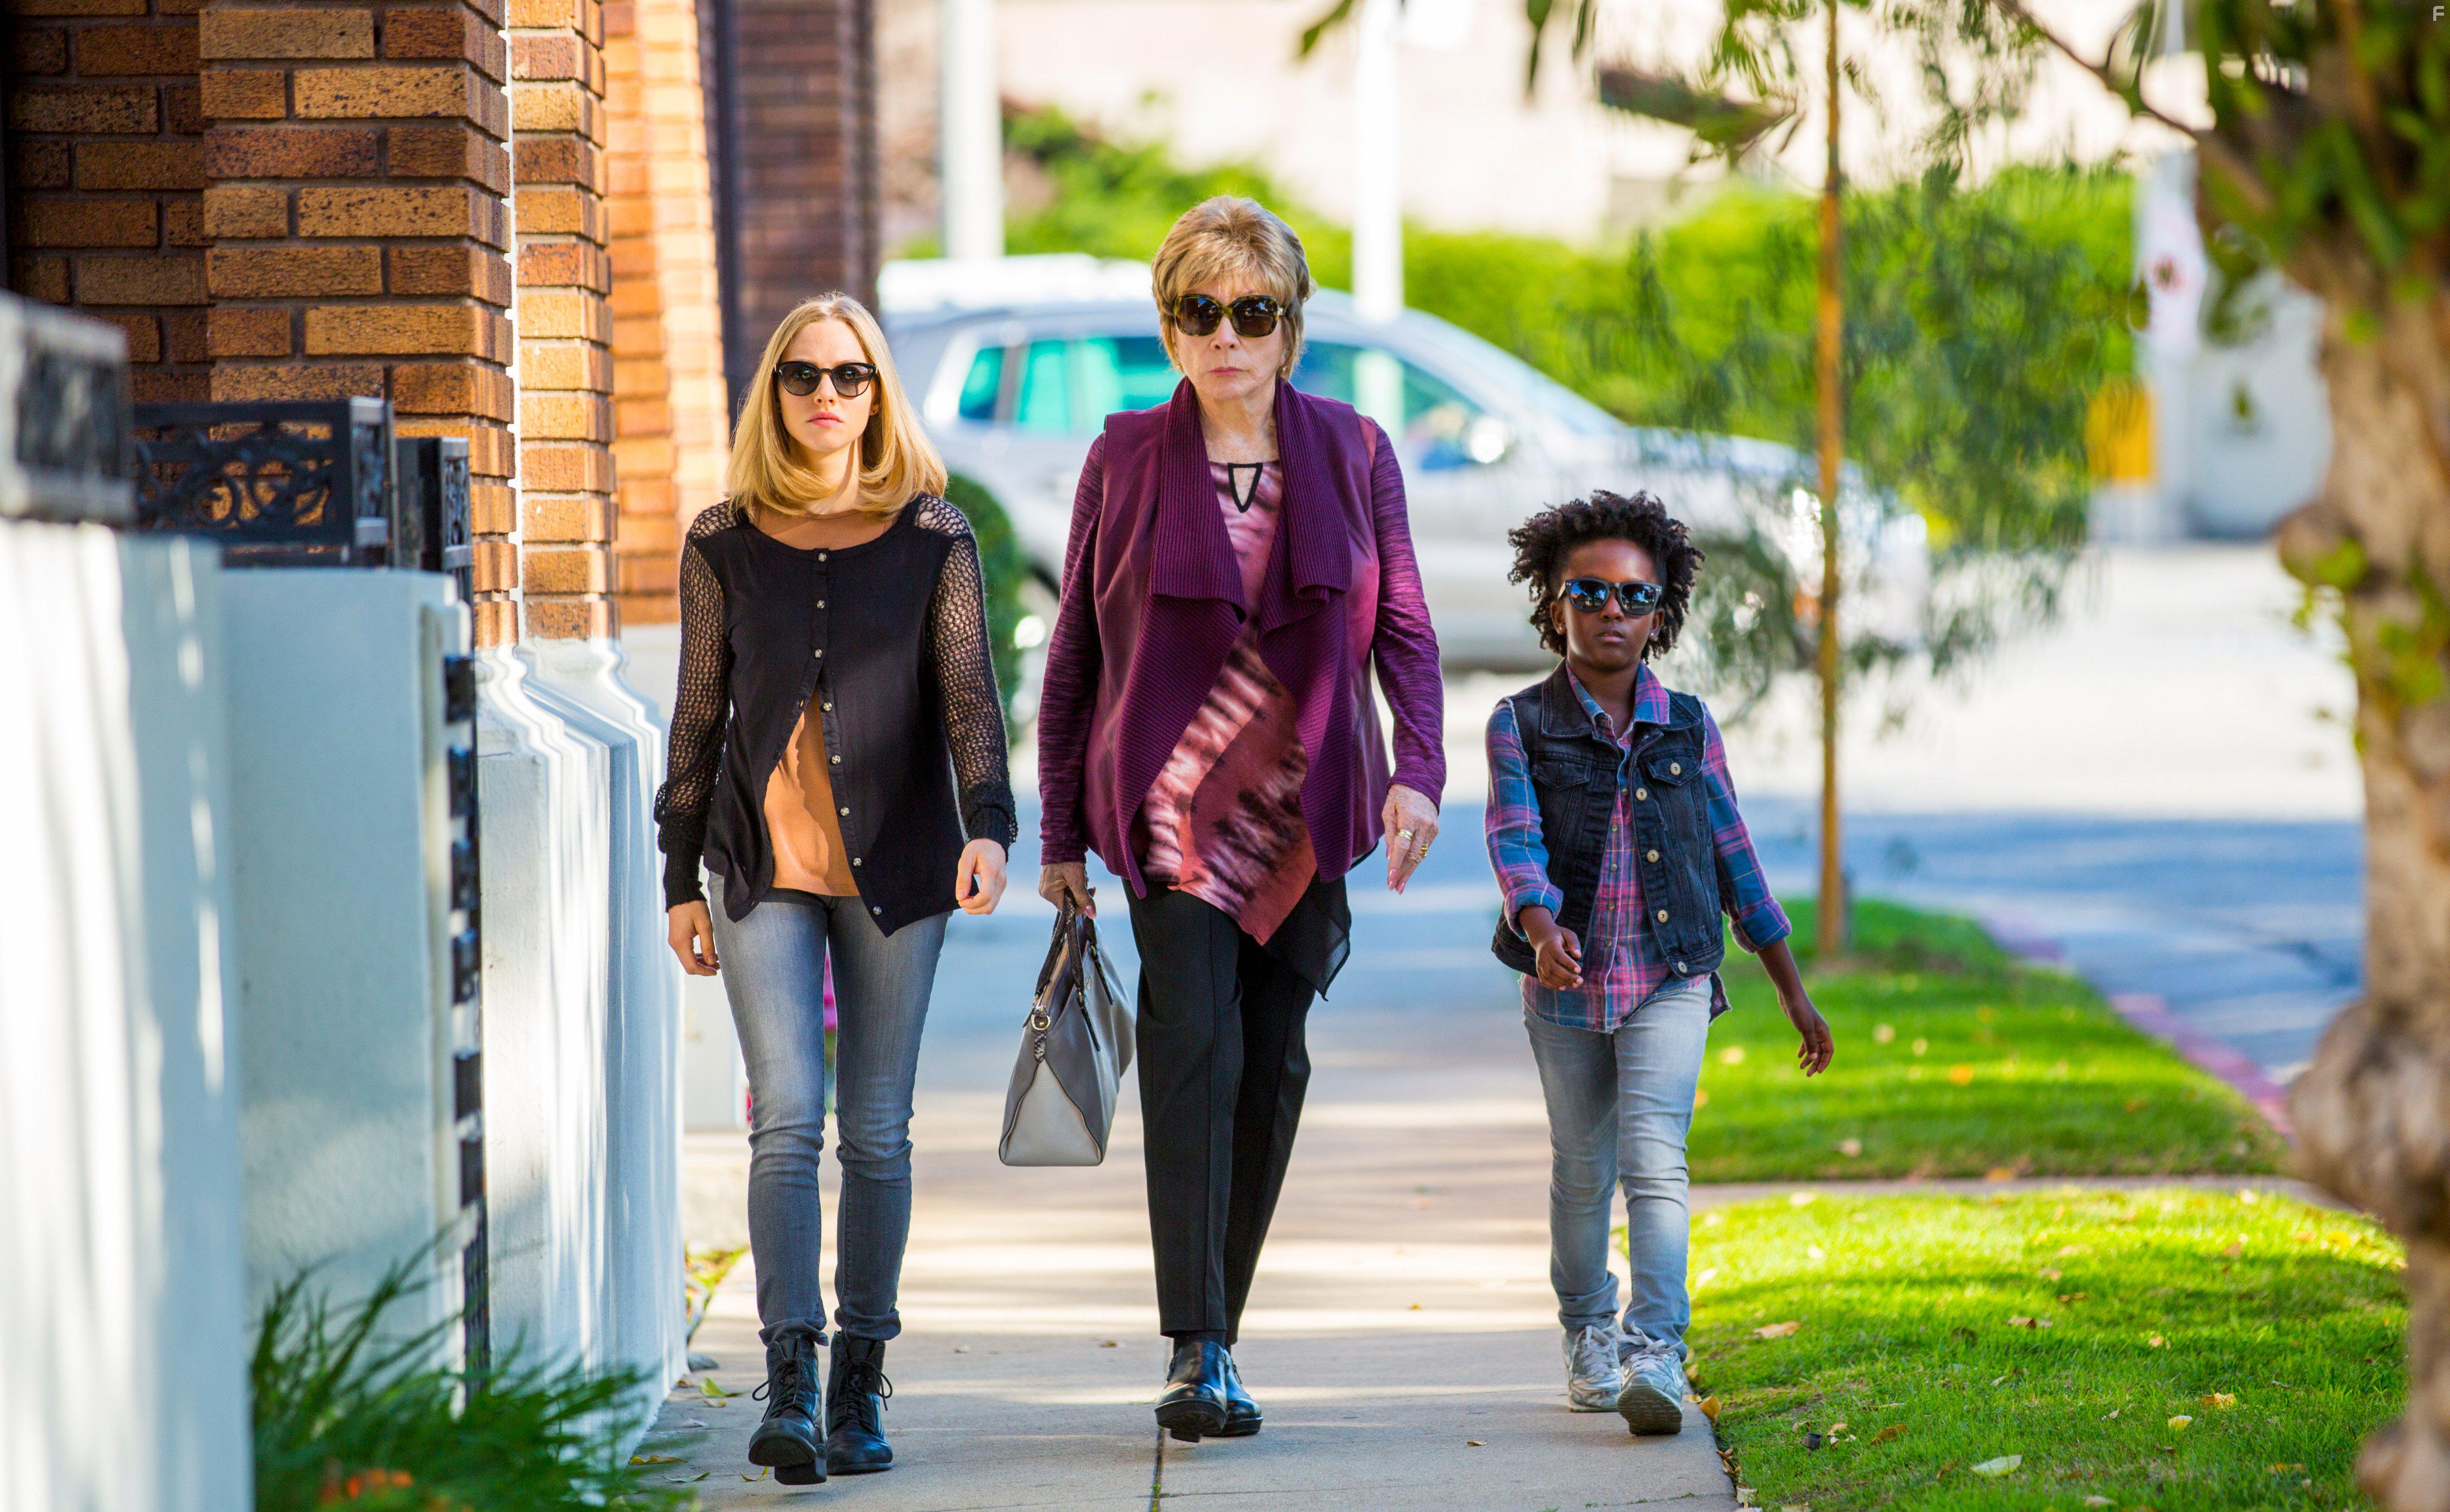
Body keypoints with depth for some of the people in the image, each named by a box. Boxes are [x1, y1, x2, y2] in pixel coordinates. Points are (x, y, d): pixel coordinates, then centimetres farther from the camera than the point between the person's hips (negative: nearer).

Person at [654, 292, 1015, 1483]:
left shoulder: (933, 539, 4)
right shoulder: (725, 545, 7)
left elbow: (969, 699, -2)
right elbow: (698, 716, 11)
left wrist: (987, 826, -19)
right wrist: (681, 877, 10)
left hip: (895, 860, 0)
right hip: (764, 862, 0)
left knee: (876, 1131, 3)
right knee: (787, 1118, -12)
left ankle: (859, 1387, 13)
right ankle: (790, 1389, -17)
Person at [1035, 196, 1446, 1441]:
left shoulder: (1352, 453, 4)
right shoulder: (1126, 462, 1)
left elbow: (1404, 629, 4)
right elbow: (1074, 653, 6)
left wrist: (1417, 772, -13)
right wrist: (1060, 834, 5)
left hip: (1305, 807, 3)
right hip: (1170, 804, -2)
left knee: (1272, 1064, 6)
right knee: (1192, 1044, -16)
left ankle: (1215, 1334, 18)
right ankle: (1198, 1352, -21)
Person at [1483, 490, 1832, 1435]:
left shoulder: (1687, 729, 4)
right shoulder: (1521, 727, -2)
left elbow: (1735, 861, 10)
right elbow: (1515, 842, -16)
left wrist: (1794, 993, 12)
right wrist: (1542, 931, -36)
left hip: (1671, 982, 0)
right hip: (1566, 989, 0)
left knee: (1654, 1161, -16)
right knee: (1582, 1172, 12)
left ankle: (1656, 1353, -23)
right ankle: (1588, 1334, 33)